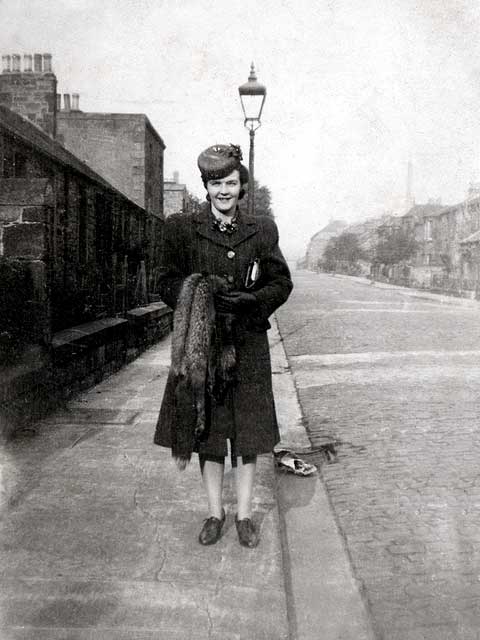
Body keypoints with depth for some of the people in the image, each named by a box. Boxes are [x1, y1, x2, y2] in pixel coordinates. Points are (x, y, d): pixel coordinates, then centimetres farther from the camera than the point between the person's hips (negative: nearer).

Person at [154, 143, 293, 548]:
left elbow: (282, 282, 6)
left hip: (249, 345, 1)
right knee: (206, 431, 8)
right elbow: (168, 283, 2)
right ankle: (215, 512, 27)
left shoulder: (262, 230, 6)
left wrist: (252, 300, -14)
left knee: (248, 431, 6)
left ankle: (245, 514, 24)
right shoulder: (182, 228, 3)